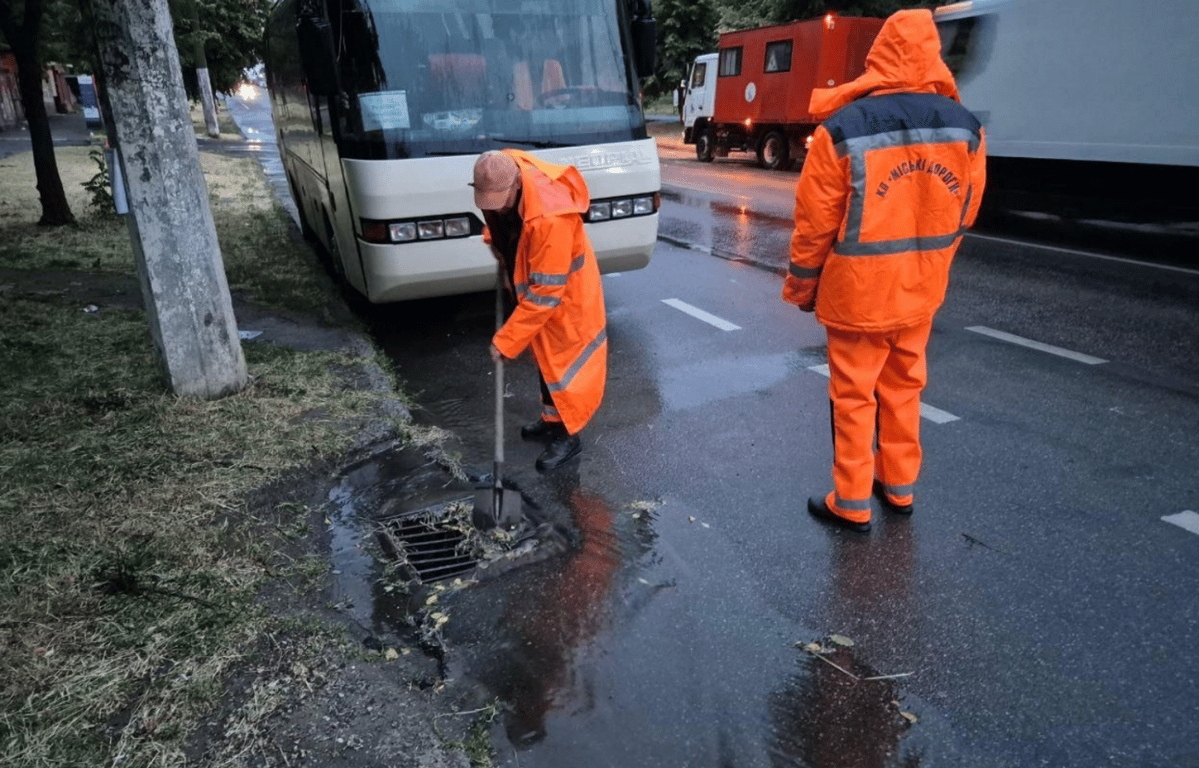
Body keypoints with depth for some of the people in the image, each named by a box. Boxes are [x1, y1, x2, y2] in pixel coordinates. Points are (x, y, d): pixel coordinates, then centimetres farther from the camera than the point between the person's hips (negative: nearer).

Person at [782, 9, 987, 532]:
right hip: (921, 292, 5)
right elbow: (964, 214, 7)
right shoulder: (966, 128, -2)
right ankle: (900, 489, 33)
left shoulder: (842, 131, -17)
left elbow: (814, 224, -12)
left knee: (854, 397, 7)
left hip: (857, 292, -4)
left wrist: (801, 287, 2)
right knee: (903, 389, 19)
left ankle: (852, 505, 18)